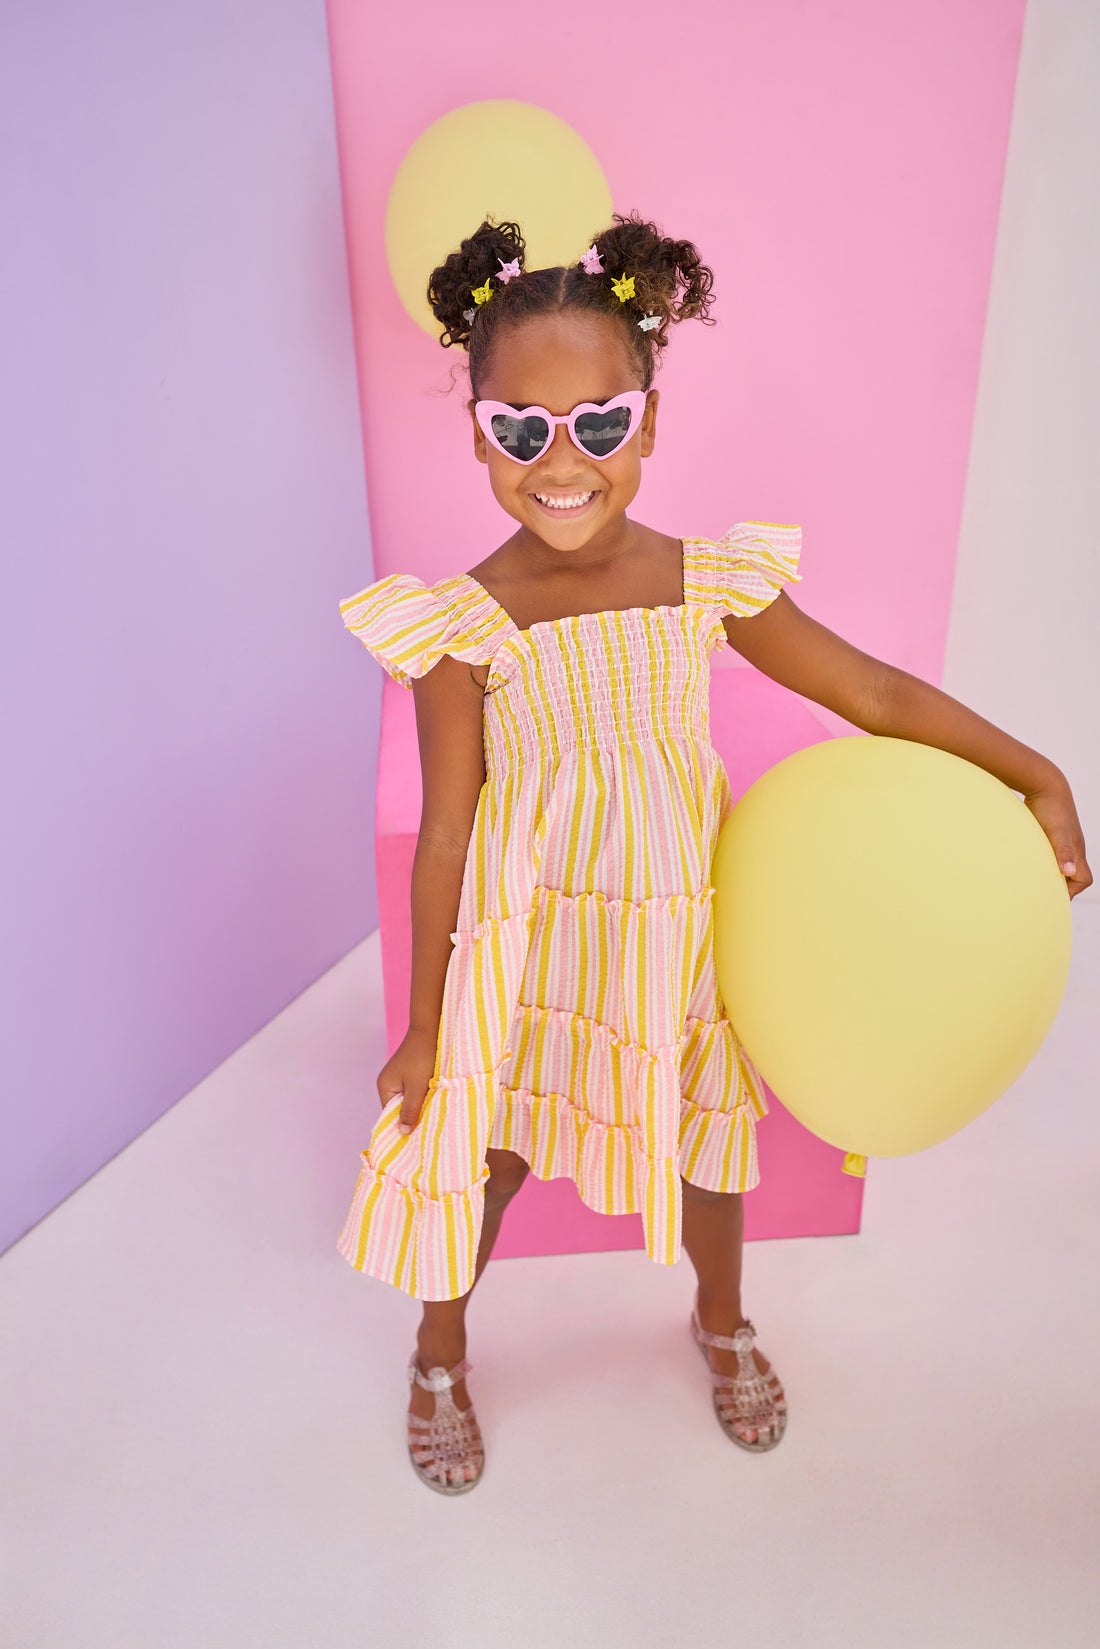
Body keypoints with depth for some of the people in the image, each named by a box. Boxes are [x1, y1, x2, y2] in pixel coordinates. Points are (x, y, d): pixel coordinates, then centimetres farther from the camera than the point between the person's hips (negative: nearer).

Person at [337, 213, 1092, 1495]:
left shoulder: (711, 584, -10)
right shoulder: (466, 625, -16)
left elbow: (876, 691, -2)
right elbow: (446, 832, -11)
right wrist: (426, 1024, -5)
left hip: (678, 928, 3)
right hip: (526, 945, -2)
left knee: (706, 1141, 22)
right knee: (482, 1152, 14)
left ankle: (722, 1323, 56)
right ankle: (440, 1357, 46)